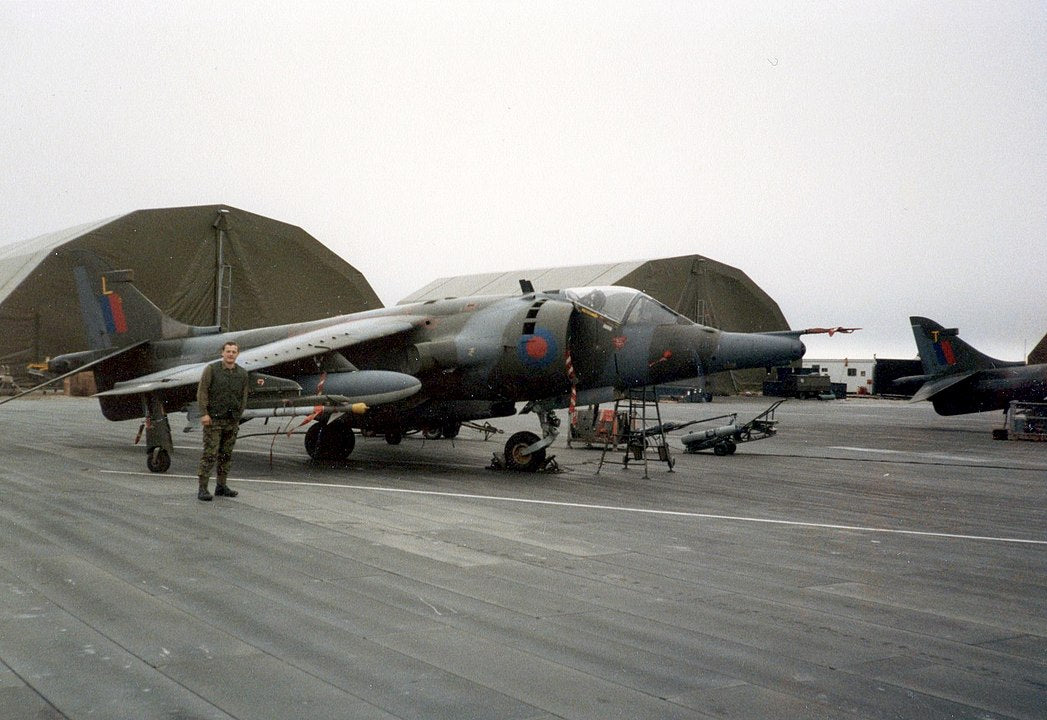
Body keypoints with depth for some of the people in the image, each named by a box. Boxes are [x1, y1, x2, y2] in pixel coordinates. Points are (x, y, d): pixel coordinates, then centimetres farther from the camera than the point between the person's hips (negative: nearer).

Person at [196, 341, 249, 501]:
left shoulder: (242, 373, 8)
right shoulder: (211, 369, -3)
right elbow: (202, 391, -6)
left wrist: (238, 416, 9)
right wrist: (204, 413, -12)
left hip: (232, 421, 4)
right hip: (213, 419, -4)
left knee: (226, 455, 10)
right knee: (210, 454, -7)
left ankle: (222, 485, 20)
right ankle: (203, 489, -5)